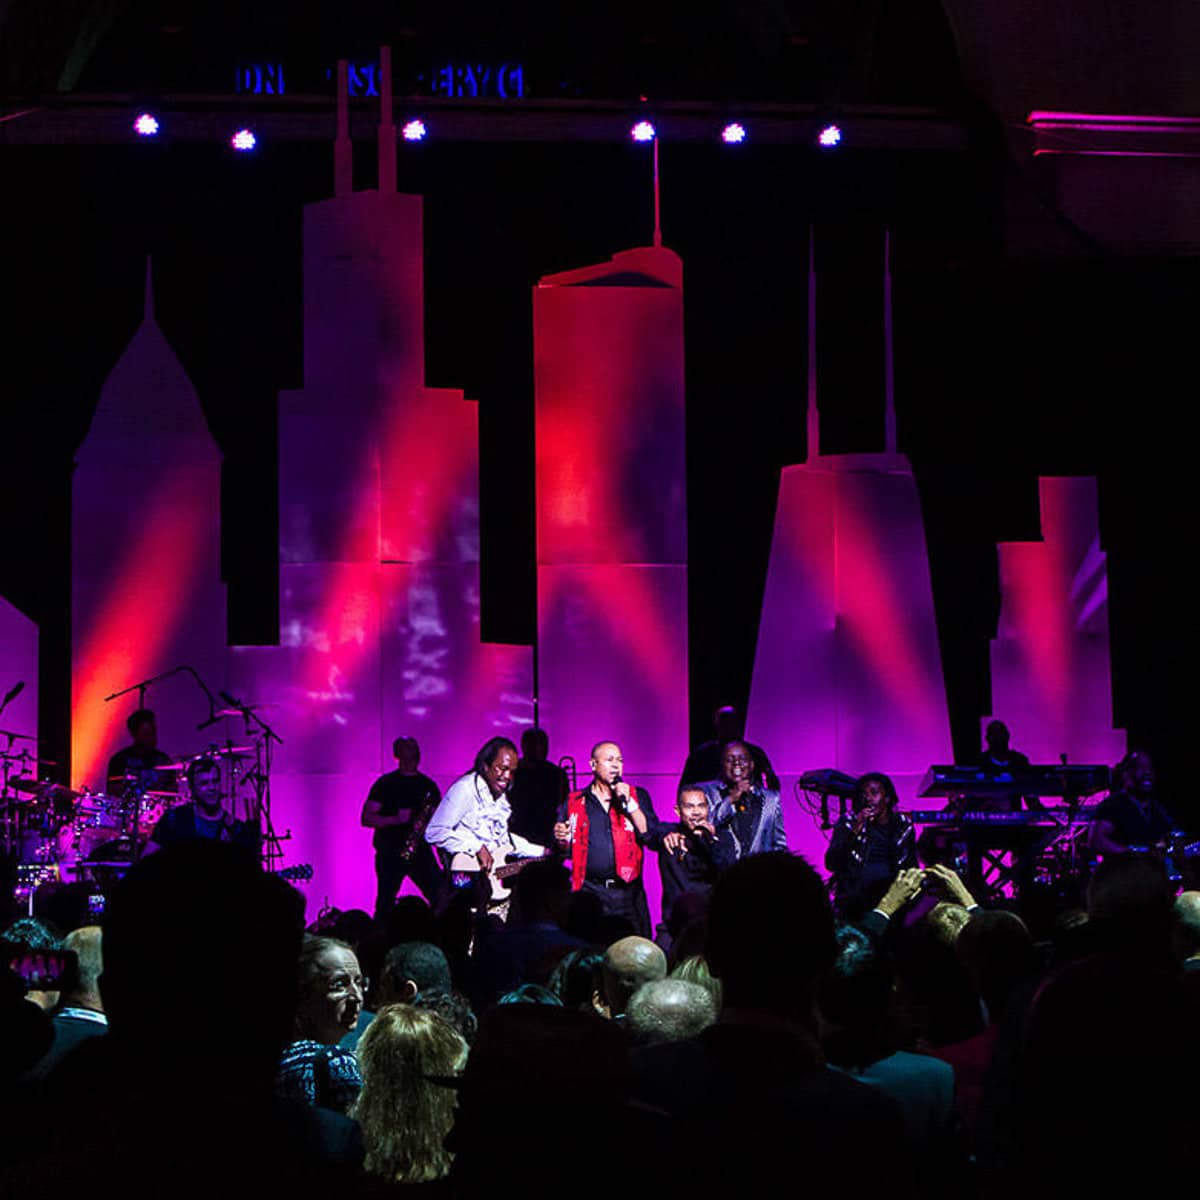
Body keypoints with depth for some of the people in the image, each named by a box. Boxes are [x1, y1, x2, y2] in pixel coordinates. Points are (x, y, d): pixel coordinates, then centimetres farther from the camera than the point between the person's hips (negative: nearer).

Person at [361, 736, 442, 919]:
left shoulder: (428, 785, 14)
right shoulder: (385, 784, 3)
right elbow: (366, 818, -3)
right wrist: (395, 819, -17)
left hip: (421, 851, 3)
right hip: (389, 854, -3)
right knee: (385, 905, -4)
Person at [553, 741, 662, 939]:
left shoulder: (637, 796, 13)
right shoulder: (575, 802, 12)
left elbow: (654, 840, 0)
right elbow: (563, 852, 15)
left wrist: (629, 804, -5)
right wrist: (561, 839, -7)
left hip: (627, 894, 0)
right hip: (588, 893, 0)